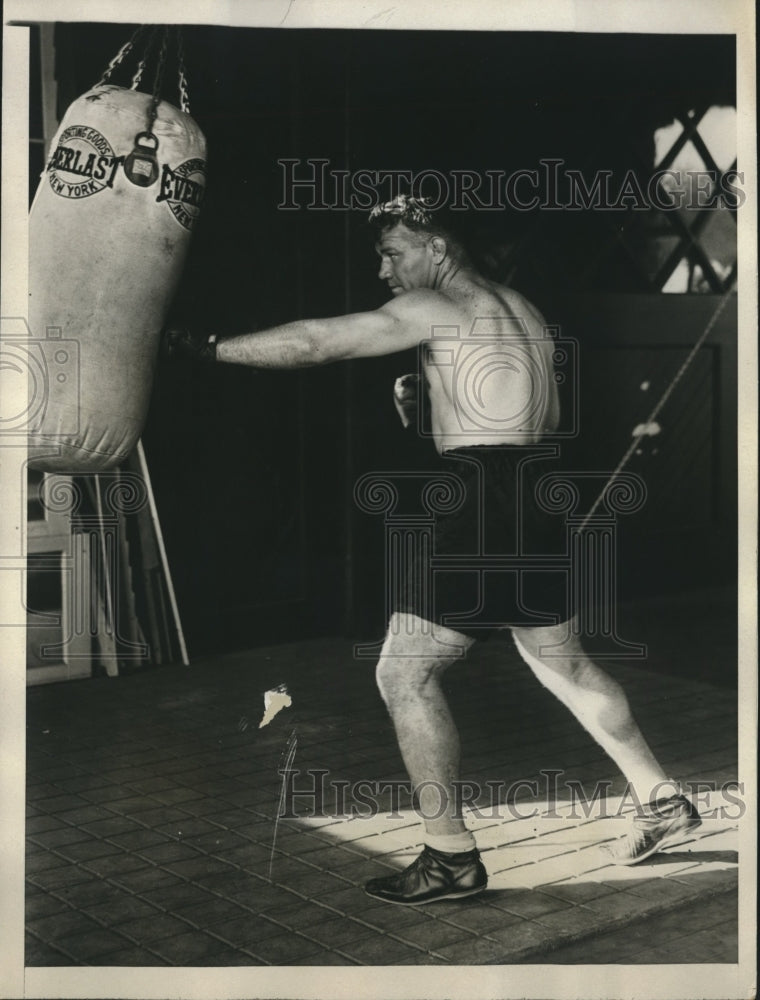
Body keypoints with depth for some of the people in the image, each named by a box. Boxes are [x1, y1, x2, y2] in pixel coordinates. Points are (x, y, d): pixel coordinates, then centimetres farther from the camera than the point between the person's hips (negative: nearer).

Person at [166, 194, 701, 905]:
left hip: (479, 508, -9)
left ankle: (451, 856, 2)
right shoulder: (520, 311, 19)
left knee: (404, 675, -2)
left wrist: (205, 348, -7)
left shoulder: (432, 309, -7)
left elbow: (314, 343, -13)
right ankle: (662, 802, 30)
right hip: (538, 502, 9)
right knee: (562, 664, 23)